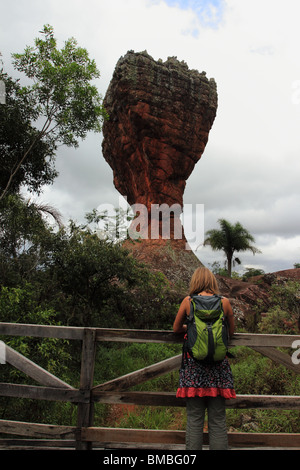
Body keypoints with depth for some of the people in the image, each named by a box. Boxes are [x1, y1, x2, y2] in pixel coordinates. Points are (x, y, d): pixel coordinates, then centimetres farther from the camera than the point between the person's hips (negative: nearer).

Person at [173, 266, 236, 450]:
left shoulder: (188, 301, -1)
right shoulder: (224, 302, 0)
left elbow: (176, 328, 11)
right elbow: (231, 331, 13)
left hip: (194, 362, -1)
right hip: (218, 363, 1)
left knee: (194, 418, 8)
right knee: (218, 419, 10)